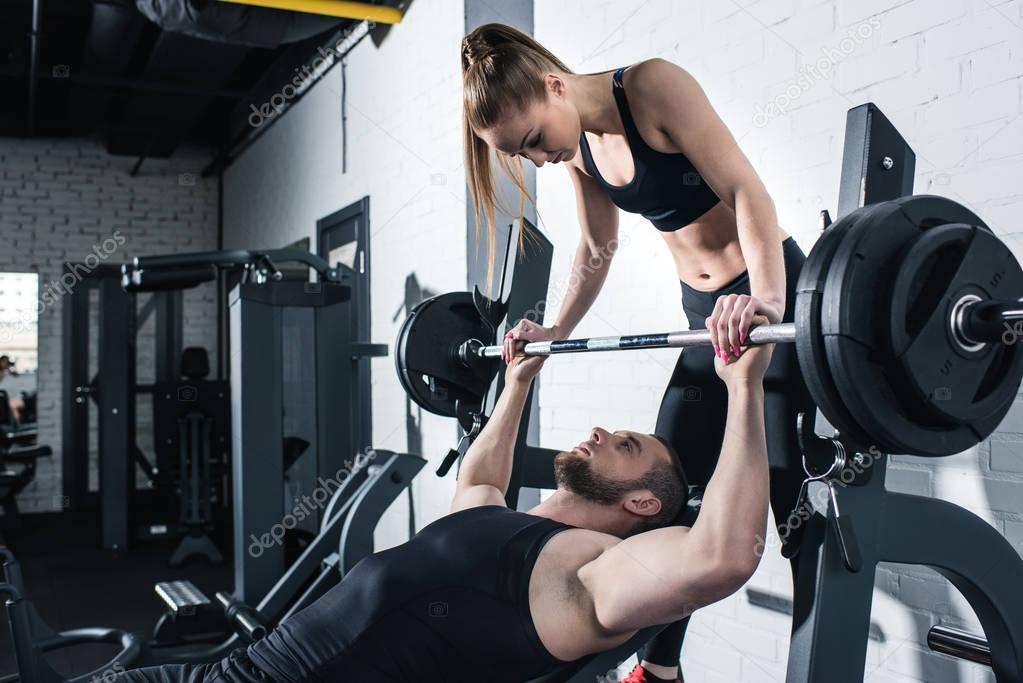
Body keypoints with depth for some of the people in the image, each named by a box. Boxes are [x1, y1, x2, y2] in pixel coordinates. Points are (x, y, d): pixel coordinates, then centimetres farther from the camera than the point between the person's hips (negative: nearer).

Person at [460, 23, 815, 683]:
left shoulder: (653, 86, -18)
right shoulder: (578, 148, 3)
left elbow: (745, 189, -25)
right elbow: (597, 250, 16)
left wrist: (766, 300, -38)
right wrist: (558, 331, 14)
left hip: (777, 302, -7)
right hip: (705, 316, 8)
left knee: (798, 503, -8)